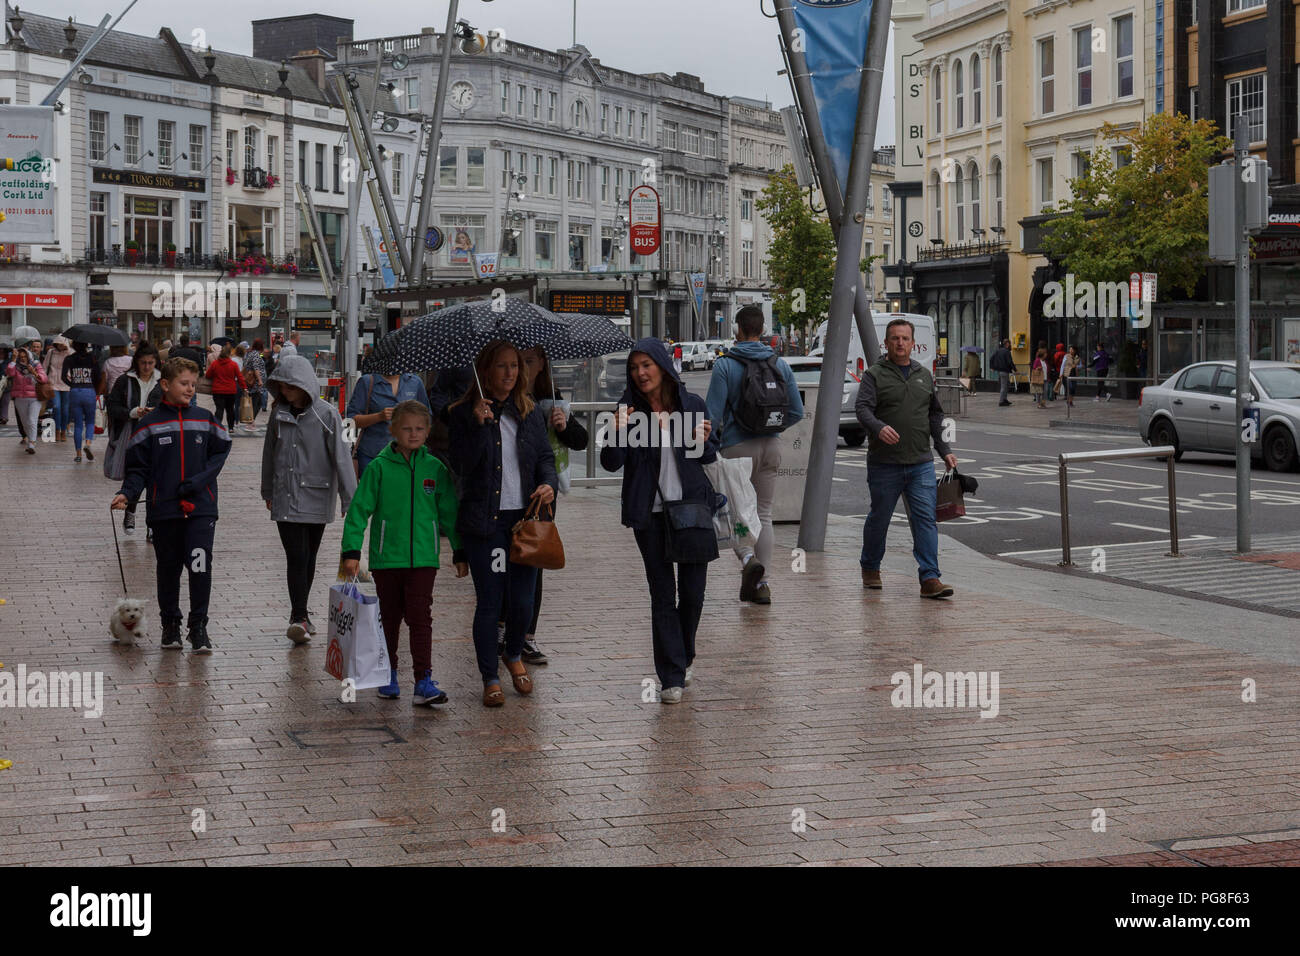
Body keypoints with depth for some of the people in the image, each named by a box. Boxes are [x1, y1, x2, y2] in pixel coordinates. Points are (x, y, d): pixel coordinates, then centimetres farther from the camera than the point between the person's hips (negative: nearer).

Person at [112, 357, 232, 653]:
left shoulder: (204, 418, 6)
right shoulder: (151, 423, 2)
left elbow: (220, 453, 9)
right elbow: (138, 468, 4)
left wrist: (199, 480, -6)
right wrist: (126, 494, -14)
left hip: (201, 507, 0)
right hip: (164, 508, 0)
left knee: (200, 565, -12)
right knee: (168, 568, 9)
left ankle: (199, 626, -1)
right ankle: (170, 623, 26)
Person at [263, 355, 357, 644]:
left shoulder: (327, 415, -8)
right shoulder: (279, 414, 4)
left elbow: (341, 457, -9)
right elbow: (270, 455, 15)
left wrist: (350, 501, -12)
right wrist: (268, 492, 21)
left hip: (316, 498, -1)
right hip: (286, 498, 1)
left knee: (308, 558, 10)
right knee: (296, 557, -9)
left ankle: (299, 616, 24)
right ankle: (300, 618, -12)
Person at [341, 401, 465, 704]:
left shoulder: (435, 468, 3)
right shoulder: (379, 467, -2)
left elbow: (449, 513, 10)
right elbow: (359, 509, -1)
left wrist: (459, 553, 12)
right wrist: (351, 550, -6)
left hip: (423, 557, 0)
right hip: (386, 557, 0)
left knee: (420, 617, -6)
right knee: (390, 617, 12)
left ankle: (424, 681, -7)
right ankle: (388, 673, 26)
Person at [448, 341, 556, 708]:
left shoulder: (528, 413, 11)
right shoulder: (464, 414, 0)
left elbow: (545, 455, 15)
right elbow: (462, 464, -9)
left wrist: (549, 484, -5)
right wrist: (479, 425, -20)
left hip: (524, 516, 3)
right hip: (484, 519, -3)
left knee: (523, 600, 3)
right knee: (489, 601, -1)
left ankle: (514, 656, 32)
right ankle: (490, 679, 12)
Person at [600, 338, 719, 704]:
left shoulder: (693, 405, 2)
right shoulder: (629, 409, -1)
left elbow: (711, 456, 12)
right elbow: (611, 463, -4)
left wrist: (703, 443, -10)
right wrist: (618, 433, -22)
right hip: (650, 513, -1)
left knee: (693, 591, 5)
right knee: (662, 595, 0)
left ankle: (684, 657, 30)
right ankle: (671, 677, 4)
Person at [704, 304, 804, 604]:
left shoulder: (725, 365, -9)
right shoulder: (780, 364, 5)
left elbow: (713, 413, -12)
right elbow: (797, 411, 7)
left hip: (738, 447, -4)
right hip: (771, 446, 4)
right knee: (764, 515, 11)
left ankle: (748, 557, -23)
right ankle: (760, 584, 7)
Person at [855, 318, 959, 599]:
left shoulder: (924, 375, 15)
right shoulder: (875, 375, -1)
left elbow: (935, 415, 23)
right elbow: (862, 408, -15)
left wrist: (944, 450, 16)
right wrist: (879, 428, -35)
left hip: (921, 463, 3)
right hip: (884, 464, -3)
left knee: (925, 519, -6)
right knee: (879, 518, 9)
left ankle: (930, 579, -9)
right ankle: (870, 569, 29)